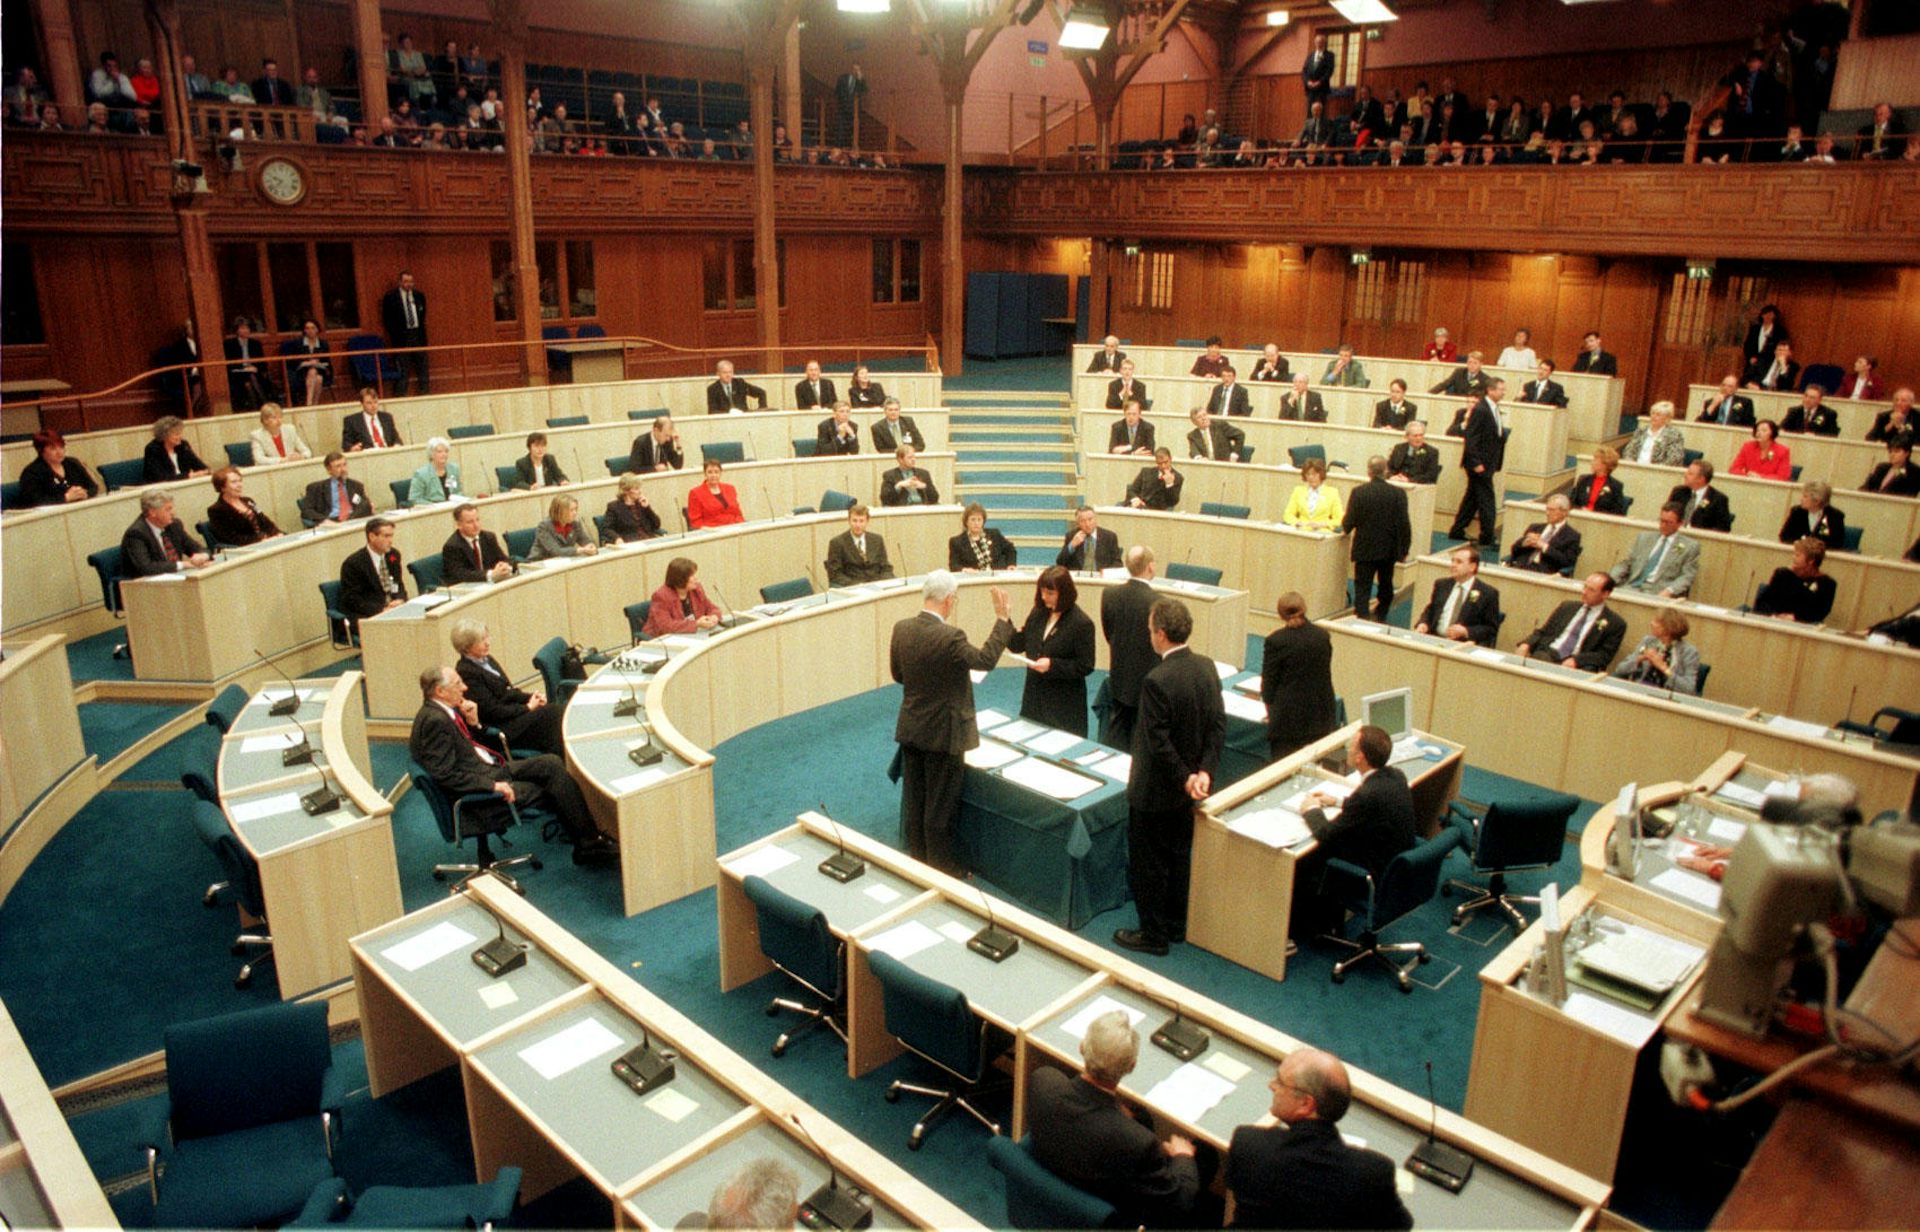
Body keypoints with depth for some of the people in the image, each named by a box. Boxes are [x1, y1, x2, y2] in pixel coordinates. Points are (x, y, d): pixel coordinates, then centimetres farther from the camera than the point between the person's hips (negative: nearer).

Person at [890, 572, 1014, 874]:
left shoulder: (901, 629, -5)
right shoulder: (949, 636, -26)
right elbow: (986, 659, -11)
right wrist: (1002, 619, -5)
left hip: (910, 730, 6)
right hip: (942, 733, -6)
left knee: (914, 800, 18)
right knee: (940, 805, 8)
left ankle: (916, 859, 32)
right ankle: (941, 868, 21)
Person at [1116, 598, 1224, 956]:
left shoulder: (1157, 681, -28)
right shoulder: (1206, 667, -5)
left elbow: (1158, 743, -25)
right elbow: (1218, 725, -3)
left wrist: (1184, 778, -13)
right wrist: (1204, 771, -9)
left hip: (1155, 791, -8)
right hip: (1185, 791, 8)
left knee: (1148, 864, 10)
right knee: (1179, 856, 22)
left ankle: (1154, 934, 23)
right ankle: (1177, 925, 36)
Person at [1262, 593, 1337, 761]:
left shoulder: (1275, 641, -13)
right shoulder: (1323, 636, 2)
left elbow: (1268, 680, -6)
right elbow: (1325, 673, 13)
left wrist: (1269, 705, 11)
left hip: (1288, 715, -5)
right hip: (1321, 714, 5)